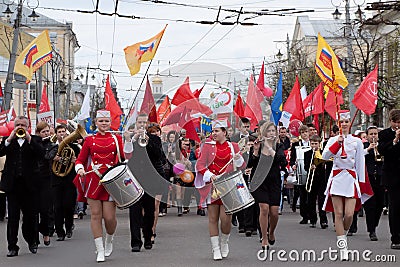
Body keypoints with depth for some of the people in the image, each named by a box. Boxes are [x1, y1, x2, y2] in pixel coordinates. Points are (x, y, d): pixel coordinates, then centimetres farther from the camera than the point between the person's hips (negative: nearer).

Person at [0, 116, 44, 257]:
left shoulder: (34, 140, 8)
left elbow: (41, 154, -10)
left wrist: (29, 138, -15)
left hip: (28, 184, 0)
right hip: (12, 183, 0)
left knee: (30, 215, 6)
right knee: (13, 217, 0)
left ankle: (31, 241, 26)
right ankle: (12, 246, 4)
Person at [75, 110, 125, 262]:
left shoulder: (117, 139, 9)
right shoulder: (90, 140, 9)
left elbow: (126, 157, 4)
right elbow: (80, 160, 11)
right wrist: (80, 169, -8)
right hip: (93, 180, 1)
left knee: (109, 216, -5)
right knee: (96, 215, -2)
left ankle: (109, 241, 26)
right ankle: (100, 250, 6)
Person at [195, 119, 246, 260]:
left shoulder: (233, 146, 8)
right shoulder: (208, 145, 5)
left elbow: (242, 166, 10)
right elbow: (200, 165, -1)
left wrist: (238, 159, -11)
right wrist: (210, 175, -16)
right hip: (212, 186, 0)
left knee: (225, 217, -8)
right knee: (213, 218, 1)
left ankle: (224, 243, 18)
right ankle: (215, 249, 10)